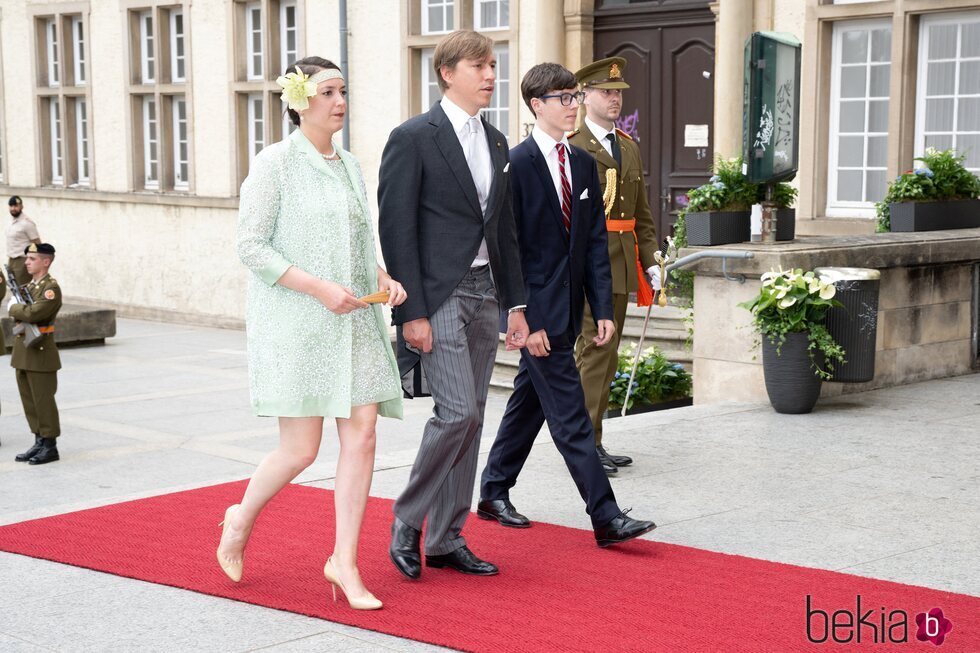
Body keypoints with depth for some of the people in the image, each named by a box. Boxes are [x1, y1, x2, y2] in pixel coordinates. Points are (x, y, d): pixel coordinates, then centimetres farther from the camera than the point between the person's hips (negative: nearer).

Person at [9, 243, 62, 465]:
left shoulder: (51, 288, -14)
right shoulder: (29, 286, 15)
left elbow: (33, 313, -25)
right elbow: (15, 308, 13)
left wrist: (14, 308, -9)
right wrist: (17, 308, -8)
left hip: (40, 352, -9)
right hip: (22, 350, 9)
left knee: (43, 400, -2)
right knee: (29, 399, 12)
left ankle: (50, 446, 6)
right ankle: (39, 442, 21)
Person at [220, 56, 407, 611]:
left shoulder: (350, 165, 13)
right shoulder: (276, 163, -7)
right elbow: (252, 246, -11)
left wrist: (383, 278, 2)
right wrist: (319, 288, -19)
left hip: (353, 321, 6)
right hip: (294, 324, -6)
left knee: (362, 435, -3)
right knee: (301, 449, -3)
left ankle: (345, 562, 6)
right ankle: (241, 521, 26)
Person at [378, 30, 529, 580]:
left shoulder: (496, 142, 14)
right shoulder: (414, 137, -8)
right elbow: (397, 229, -11)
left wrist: (516, 303, 13)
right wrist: (411, 312, -16)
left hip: (486, 294, 7)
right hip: (439, 294, -7)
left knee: (469, 420, 8)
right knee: (458, 411, -15)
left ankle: (446, 540, 16)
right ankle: (407, 523, 5)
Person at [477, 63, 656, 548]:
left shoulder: (583, 164, 11)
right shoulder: (515, 165, -11)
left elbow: (595, 241, 10)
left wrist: (603, 308, 4)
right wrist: (527, 319, -17)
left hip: (567, 306, 8)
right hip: (539, 310, -7)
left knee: (529, 403, 17)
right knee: (570, 416, -6)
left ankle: (494, 493, 30)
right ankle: (606, 517, -5)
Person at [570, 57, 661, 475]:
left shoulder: (629, 147, 18)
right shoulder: (570, 148, -5)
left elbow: (642, 212, 20)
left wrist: (649, 261, 13)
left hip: (621, 264, 8)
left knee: (605, 352, 10)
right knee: (597, 349, -10)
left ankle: (590, 441, 17)